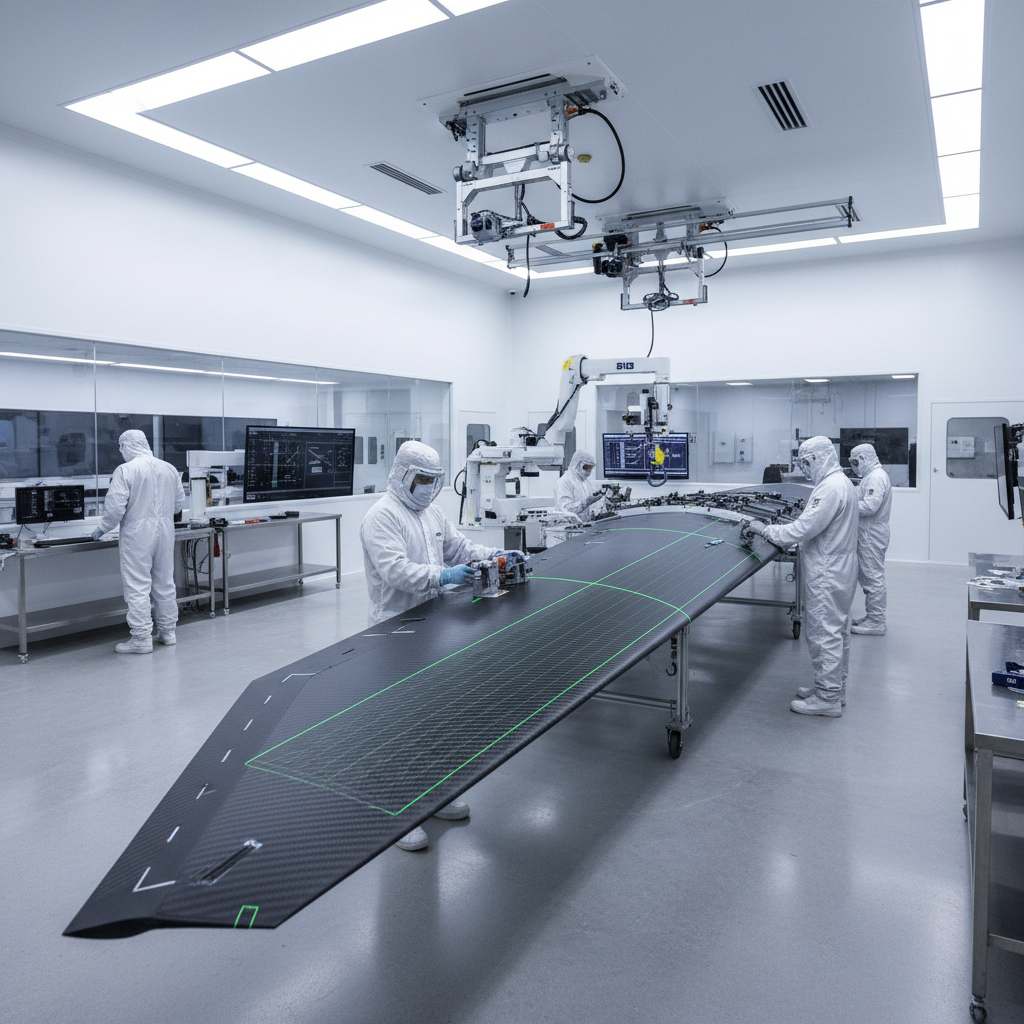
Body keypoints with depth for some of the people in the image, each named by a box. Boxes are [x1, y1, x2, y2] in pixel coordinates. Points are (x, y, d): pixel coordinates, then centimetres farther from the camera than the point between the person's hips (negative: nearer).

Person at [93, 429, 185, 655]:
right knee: (165, 583, 15)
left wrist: (102, 529, 1)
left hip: (138, 535, -5)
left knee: (138, 587, 0)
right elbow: (180, 503, 11)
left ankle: (142, 638, 3)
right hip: (165, 532, 6)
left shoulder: (125, 470, -11)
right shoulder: (169, 468, 5)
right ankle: (167, 631, 24)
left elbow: (115, 507, -14)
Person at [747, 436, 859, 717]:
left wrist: (766, 530, -15)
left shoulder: (830, 488, -21)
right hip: (839, 570, 11)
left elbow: (804, 529, -25)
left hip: (827, 577, -11)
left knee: (824, 633, -2)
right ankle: (834, 688, 30)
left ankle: (827, 698, 6)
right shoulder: (842, 482, 12)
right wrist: (783, 531, 8)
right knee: (837, 631, 18)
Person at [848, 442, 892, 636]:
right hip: (867, 534, 11)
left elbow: (869, 506, -26)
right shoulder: (872, 476, 15)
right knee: (865, 576, 17)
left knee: (873, 577, -4)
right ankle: (871, 616, 27)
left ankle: (876, 622, 3)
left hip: (872, 535, -11)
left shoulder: (876, 477, -18)